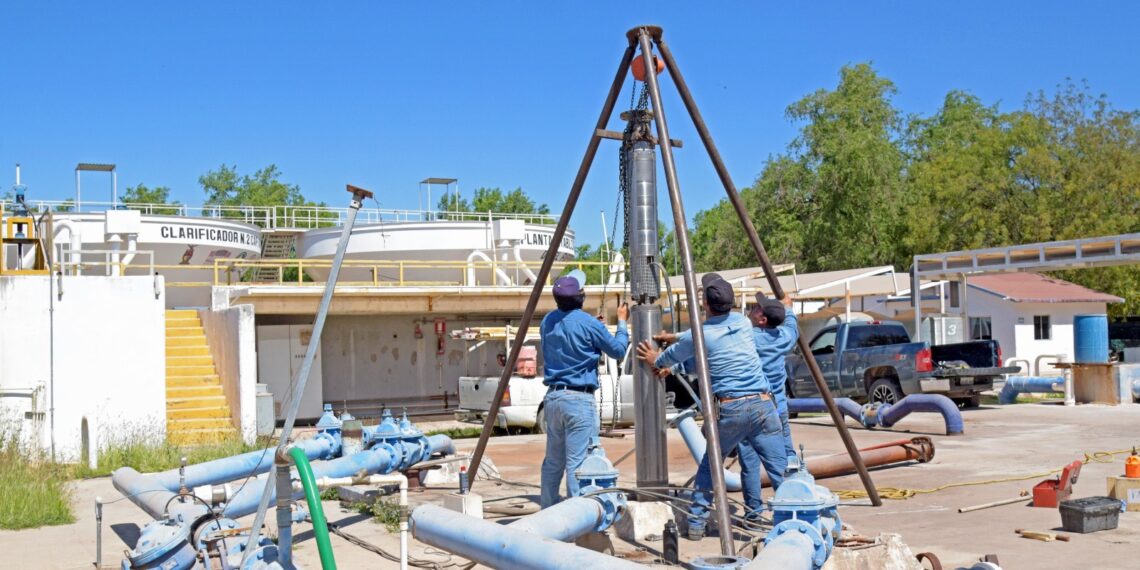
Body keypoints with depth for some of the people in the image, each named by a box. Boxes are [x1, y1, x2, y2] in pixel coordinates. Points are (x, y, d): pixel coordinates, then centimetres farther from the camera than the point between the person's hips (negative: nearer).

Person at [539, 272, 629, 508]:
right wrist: (622, 322, 14)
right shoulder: (587, 323, -12)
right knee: (578, 462, -4)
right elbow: (617, 349, -1)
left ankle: (548, 512, 22)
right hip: (579, 399, -7)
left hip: (552, 397, 7)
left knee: (553, 462, 15)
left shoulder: (548, 322, 7)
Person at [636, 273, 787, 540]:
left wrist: (655, 360, 40)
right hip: (763, 405, 2)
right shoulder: (743, 322, 10)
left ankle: (696, 523, 20)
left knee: (709, 465, 17)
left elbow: (667, 359, 18)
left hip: (730, 409, -2)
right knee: (781, 470, 0)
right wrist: (677, 338, 36)